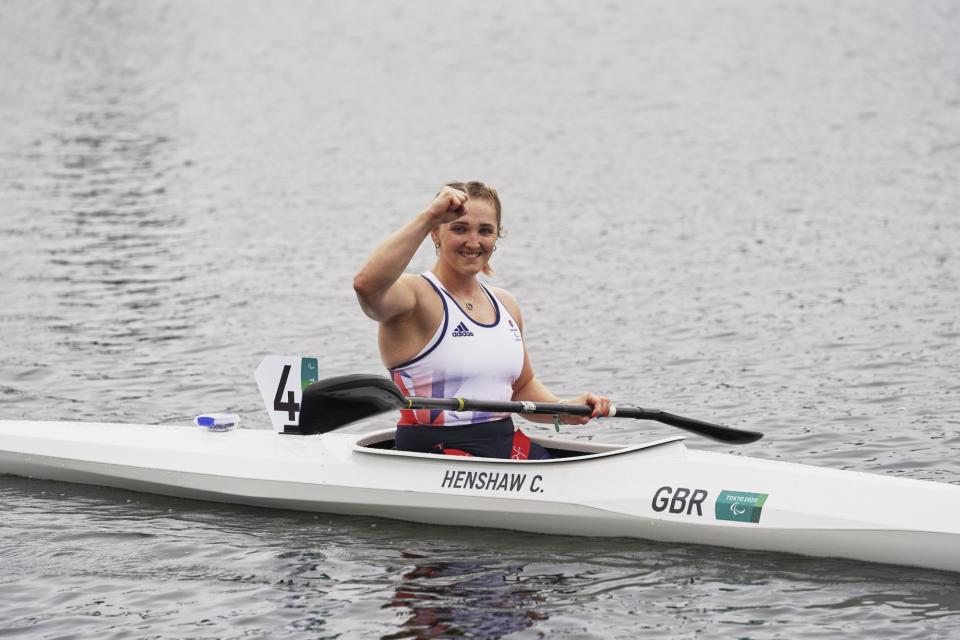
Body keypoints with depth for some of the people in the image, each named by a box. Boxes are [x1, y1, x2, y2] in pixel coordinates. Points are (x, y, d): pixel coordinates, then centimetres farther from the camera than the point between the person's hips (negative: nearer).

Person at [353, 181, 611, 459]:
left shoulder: (506, 305, 17)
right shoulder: (415, 295, -6)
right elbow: (367, 285, -30)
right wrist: (427, 217, -30)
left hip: (507, 447, 8)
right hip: (433, 452, -8)